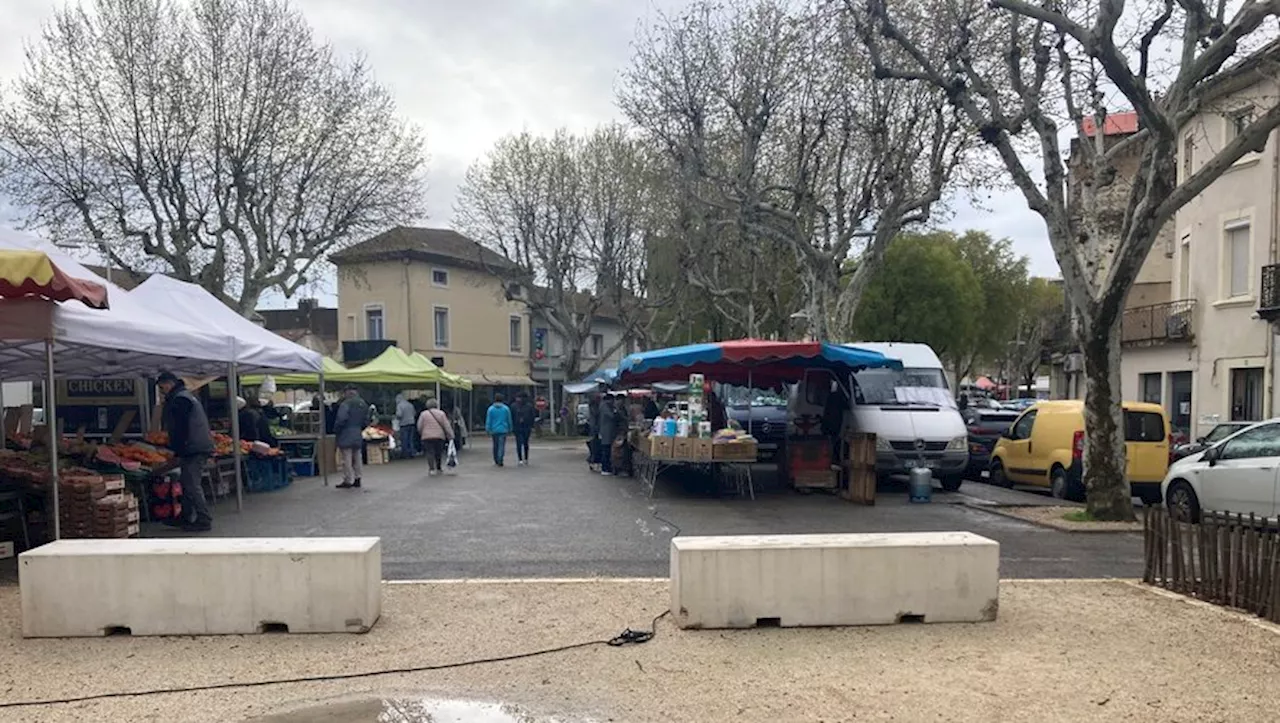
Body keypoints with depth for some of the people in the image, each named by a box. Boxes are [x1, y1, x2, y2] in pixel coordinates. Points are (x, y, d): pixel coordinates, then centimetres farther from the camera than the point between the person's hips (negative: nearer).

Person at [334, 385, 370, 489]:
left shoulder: (346, 404, -14)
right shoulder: (363, 404, 11)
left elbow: (341, 420, -20)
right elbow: (366, 421, 14)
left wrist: (336, 431, -7)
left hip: (346, 435, -7)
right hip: (358, 435, 7)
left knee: (347, 459, -3)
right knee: (357, 458, 15)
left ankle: (348, 481, -2)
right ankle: (357, 479, 19)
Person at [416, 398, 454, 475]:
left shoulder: (423, 414, 1)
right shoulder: (441, 413, 3)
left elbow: (419, 427, 2)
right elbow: (447, 426, -1)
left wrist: (421, 434, 20)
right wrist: (451, 436, 2)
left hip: (427, 437, -1)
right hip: (439, 436, 1)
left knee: (429, 453, -1)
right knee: (439, 453, 12)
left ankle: (431, 469, -12)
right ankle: (439, 469, 18)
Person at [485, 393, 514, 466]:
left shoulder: (491, 409, -3)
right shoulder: (506, 408, -2)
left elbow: (488, 421, -4)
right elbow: (509, 420, 3)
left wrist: (488, 430, 1)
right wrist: (509, 429, 13)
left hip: (494, 430, 1)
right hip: (503, 430, -1)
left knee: (495, 446, 15)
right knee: (501, 446, -4)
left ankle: (496, 461, 23)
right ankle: (500, 460, -16)